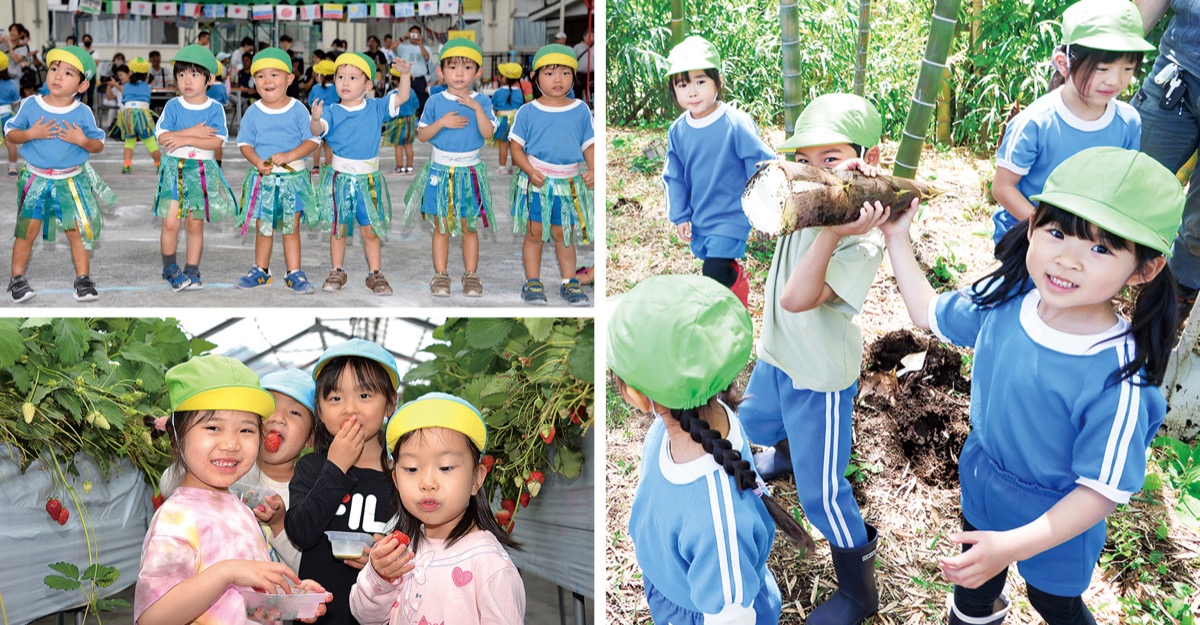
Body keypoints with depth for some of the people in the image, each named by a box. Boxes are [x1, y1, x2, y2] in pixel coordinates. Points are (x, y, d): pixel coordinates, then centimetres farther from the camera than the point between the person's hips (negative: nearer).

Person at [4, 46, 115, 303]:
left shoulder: (83, 113, -4)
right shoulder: (31, 105, -2)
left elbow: (99, 145, 2)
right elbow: (10, 133, 3)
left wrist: (82, 140, -18)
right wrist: (31, 133, -15)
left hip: (71, 181, 0)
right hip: (35, 179, 0)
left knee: (77, 231, 0)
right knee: (27, 231, 4)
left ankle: (83, 279, 11)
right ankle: (17, 279, 15)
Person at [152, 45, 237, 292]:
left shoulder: (215, 109, 0)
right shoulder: (172, 106, 3)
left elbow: (216, 141, -11)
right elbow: (163, 136, -7)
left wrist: (184, 139, -16)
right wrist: (193, 132, -14)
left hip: (203, 171, 0)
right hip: (175, 168, 0)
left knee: (195, 224, 5)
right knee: (170, 222, -5)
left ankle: (192, 270, 15)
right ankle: (170, 268, 11)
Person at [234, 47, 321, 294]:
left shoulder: (298, 110, -4)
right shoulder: (253, 112, 1)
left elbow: (313, 140, -8)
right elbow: (244, 143, 3)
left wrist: (288, 156, -21)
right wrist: (257, 162, -16)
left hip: (293, 177, -2)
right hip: (262, 178, 2)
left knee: (291, 229, 4)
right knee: (263, 229, 11)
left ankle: (294, 273, 12)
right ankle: (260, 270, 24)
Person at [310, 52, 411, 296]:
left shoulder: (376, 108, 2)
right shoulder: (332, 112, -5)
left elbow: (401, 97, 4)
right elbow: (318, 130, -20)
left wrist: (404, 74, -10)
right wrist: (315, 120, -42)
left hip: (368, 179, 1)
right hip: (339, 177, -1)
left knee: (370, 230, 5)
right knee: (338, 228, 8)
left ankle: (375, 274, 15)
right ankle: (337, 272, 21)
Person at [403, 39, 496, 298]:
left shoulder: (481, 101, -2)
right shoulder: (435, 103, -1)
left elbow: (487, 133, -14)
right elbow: (422, 135, 0)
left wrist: (477, 108, -23)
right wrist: (442, 122, -15)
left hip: (469, 171, 0)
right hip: (440, 170, 0)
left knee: (469, 227, 7)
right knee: (441, 227, 6)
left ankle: (471, 275, 15)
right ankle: (440, 275, 13)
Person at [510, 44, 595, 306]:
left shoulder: (581, 110, 3)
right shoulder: (528, 112, -2)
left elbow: (589, 146, 8)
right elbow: (516, 147, -1)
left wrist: (593, 170, -10)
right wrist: (530, 171, -16)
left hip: (569, 183, 2)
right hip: (536, 182, -1)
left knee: (563, 235, 9)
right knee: (534, 233, 3)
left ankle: (569, 282, 20)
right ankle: (533, 282, 13)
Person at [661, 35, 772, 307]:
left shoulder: (736, 124, -20)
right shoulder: (678, 131, -5)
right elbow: (674, 177, 7)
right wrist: (679, 216, 3)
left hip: (731, 217, -5)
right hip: (699, 219, 6)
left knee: (714, 278, -14)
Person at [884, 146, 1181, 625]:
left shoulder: (1118, 378, -36)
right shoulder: (1007, 296, -20)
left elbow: (1103, 490, -27)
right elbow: (928, 312, 1)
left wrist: (1014, 545, -35)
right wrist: (896, 236, -3)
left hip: (1053, 521, -5)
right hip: (980, 487, 5)